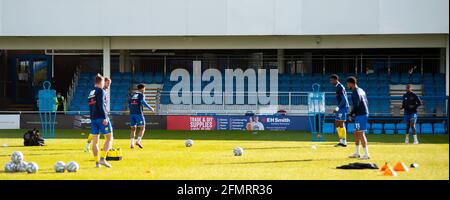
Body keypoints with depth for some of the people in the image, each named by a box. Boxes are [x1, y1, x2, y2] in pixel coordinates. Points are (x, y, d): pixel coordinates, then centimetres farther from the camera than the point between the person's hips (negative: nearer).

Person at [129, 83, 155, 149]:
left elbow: (129, 105, 18)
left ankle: (132, 144, 0)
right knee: (142, 128, -1)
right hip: (139, 113, -6)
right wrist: (150, 108, -12)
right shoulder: (141, 95, -2)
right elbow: (143, 102, -19)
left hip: (131, 113, 6)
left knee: (133, 129, 9)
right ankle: (138, 141, -18)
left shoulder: (133, 95, 18)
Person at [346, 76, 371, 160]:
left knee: (361, 134, -8)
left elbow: (356, 106, -21)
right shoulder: (361, 90, 15)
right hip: (365, 113, 10)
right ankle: (357, 153, 22)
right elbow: (366, 103, 19)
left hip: (360, 115, -10)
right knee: (356, 133, 16)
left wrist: (351, 115, -9)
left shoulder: (355, 92, -14)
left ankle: (366, 154, -10)